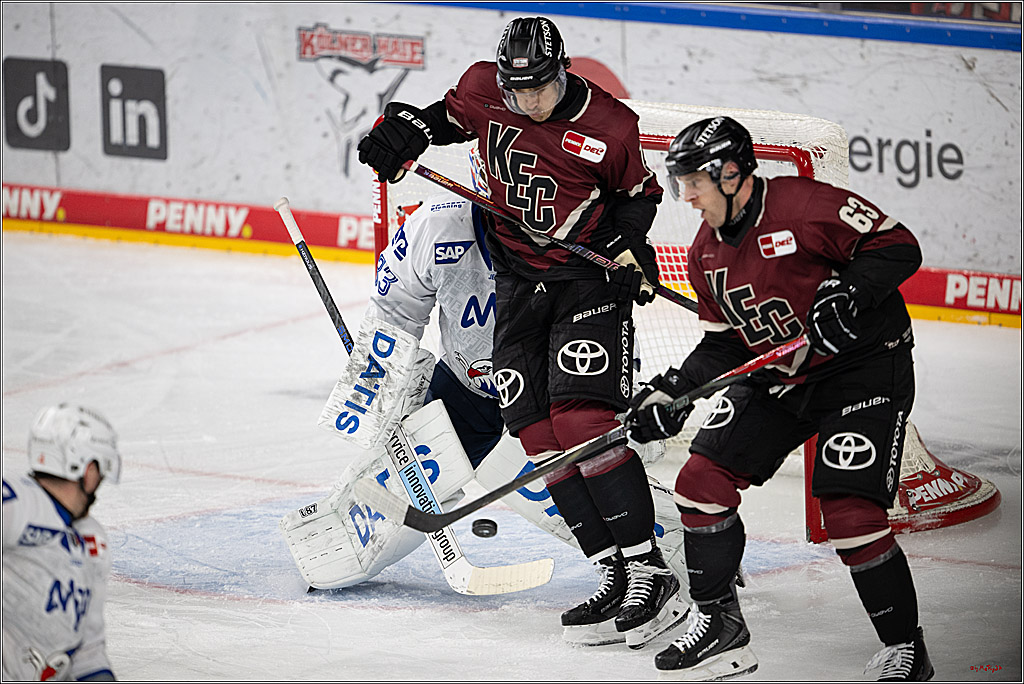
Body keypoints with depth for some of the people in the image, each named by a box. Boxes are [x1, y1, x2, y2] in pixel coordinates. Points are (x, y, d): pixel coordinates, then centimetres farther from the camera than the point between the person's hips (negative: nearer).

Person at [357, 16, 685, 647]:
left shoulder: (608, 127, -14)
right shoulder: (483, 89, -5)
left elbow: (639, 193, 2)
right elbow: (447, 117, 16)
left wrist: (629, 245, -14)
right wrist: (405, 129, -4)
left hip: (589, 279, -5)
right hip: (519, 281, 6)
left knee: (582, 423, -20)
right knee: (538, 437, -3)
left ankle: (648, 572, -20)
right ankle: (614, 574, -1)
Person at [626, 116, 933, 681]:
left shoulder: (803, 205, -19)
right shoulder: (707, 254, 6)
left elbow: (897, 246, -19)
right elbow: (724, 343, 11)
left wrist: (847, 291, -32)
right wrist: (671, 395, 0)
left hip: (865, 367, -8)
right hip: (777, 379, 8)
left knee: (850, 515, -18)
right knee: (701, 480, -1)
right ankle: (718, 627, 13)